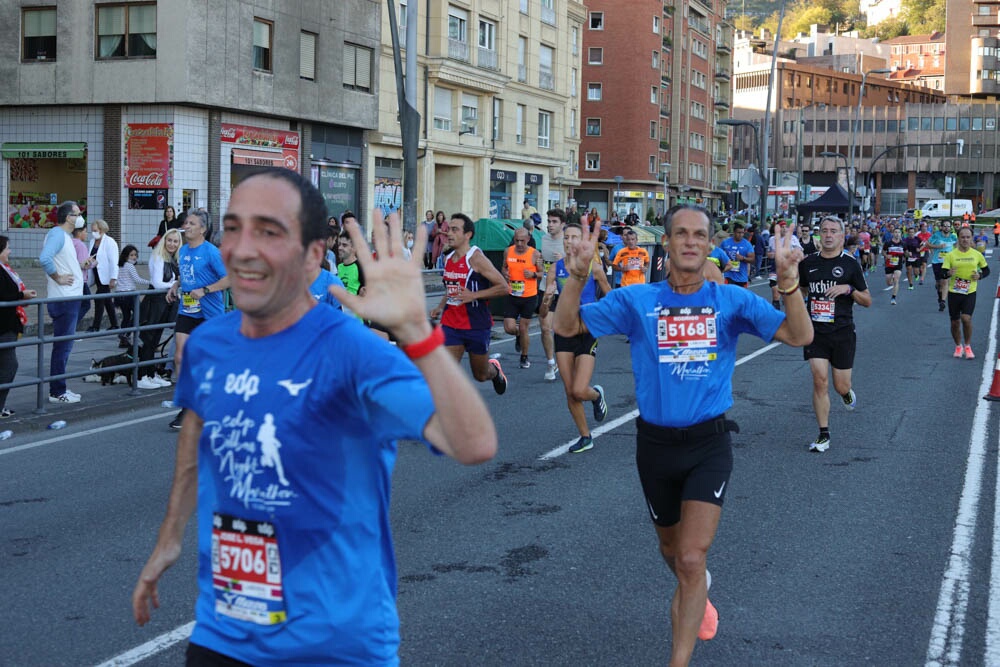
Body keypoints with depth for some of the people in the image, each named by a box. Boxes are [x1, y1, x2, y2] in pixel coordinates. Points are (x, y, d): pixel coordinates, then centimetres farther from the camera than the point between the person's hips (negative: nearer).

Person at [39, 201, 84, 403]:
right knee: (62, 346, -5)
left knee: (64, 346, 16)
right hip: (64, 299, -10)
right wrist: (57, 278, -21)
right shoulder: (57, 234, -15)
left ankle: (60, 389, 24)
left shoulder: (64, 235, 17)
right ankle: (57, 392, 1)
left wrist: (82, 266, 12)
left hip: (70, 298, 10)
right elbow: (44, 258, -31)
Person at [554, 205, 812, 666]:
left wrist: (788, 282, -29)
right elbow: (567, 327, -6)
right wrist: (577, 277, -23)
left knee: (692, 558, -14)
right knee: (671, 549, 23)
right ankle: (696, 592, 57)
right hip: (655, 443, 2)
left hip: (709, 443, -2)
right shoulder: (636, 300, -3)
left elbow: (799, 336, -13)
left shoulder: (732, 301, -5)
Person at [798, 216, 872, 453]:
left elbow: (867, 301, 1)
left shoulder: (850, 264, -2)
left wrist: (849, 289, -14)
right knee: (820, 380, -9)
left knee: (841, 386, 3)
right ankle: (823, 435, -1)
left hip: (843, 333, -1)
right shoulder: (808, 263, 5)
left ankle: (847, 393, 42)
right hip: (816, 331, 1)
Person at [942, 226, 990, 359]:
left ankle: (968, 346, 4)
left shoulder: (977, 254, 2)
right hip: (954, 292, 1)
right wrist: (948, 273, -29)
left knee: (966, 318, -17)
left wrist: (980, 275, -7)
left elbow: (986, 270, 14)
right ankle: (958, 347, 29)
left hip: (970, 292, -1)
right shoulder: (951, 255, -2)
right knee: (955, 322, 6)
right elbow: (943, 272, -6)